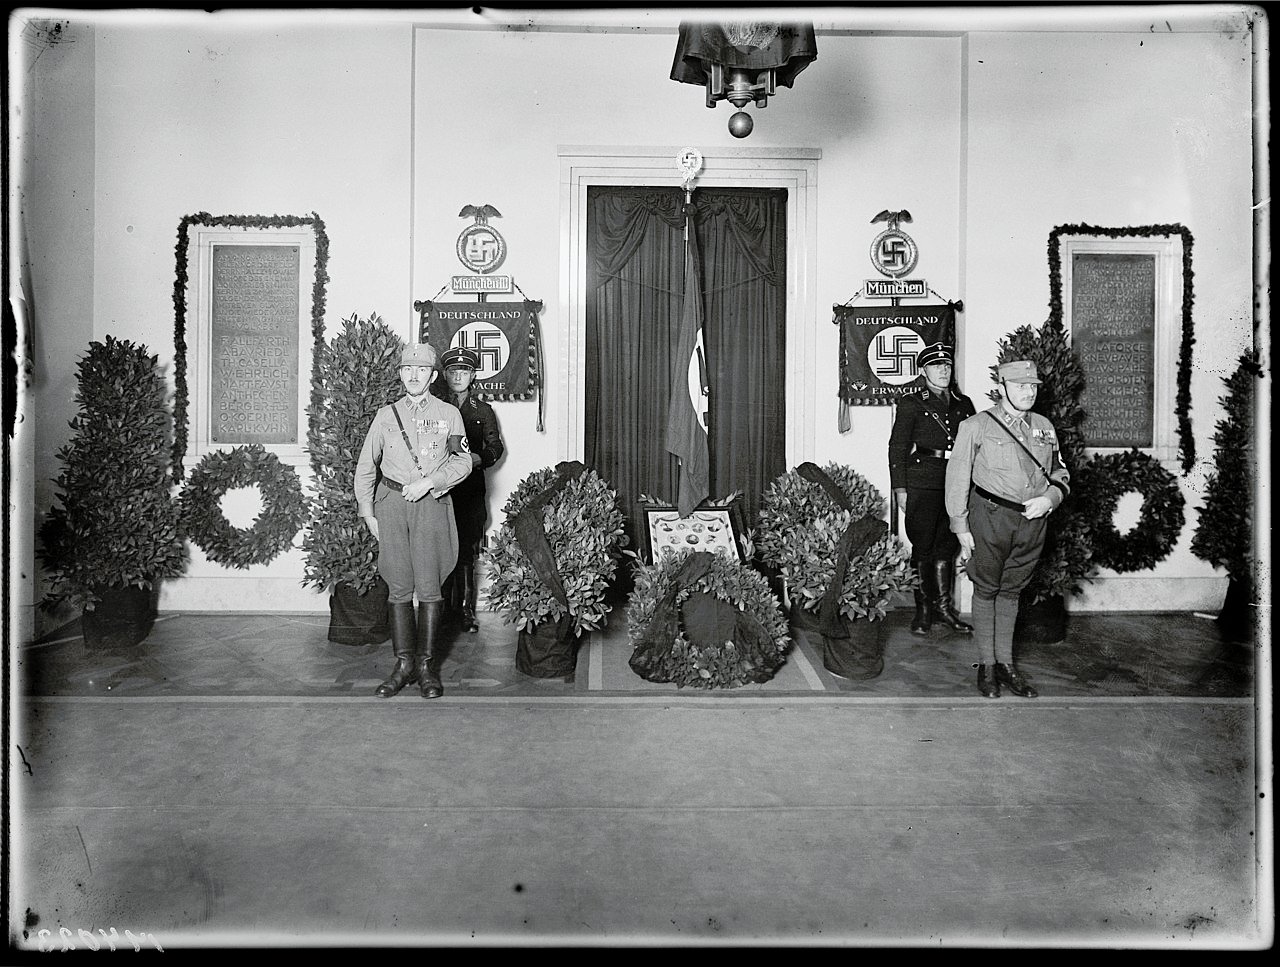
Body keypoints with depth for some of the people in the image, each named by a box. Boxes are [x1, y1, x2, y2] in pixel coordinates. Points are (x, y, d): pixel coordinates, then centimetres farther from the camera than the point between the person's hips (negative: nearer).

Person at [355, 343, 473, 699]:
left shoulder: (449, 414, 9)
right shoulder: (385, 415, 12)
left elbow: (462, 462, 2)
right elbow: (366, 467, 15)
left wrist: (428, 482, -12)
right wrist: (367, 513, 8)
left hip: (431, 504, -1)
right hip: (391, 503, 2)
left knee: (429, 587, -5)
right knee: (398, 587, 2)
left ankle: (427, 665, 6)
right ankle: (404, 664, 10)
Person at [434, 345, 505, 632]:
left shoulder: (482, 410, 14)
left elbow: (496, 446, 12)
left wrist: (478, 458, -9)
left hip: (470, 488, 1)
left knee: (467, 551, 0)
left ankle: (465, 609, 8)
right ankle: (442, 608, 7)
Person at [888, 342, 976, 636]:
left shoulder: (963, 404, 14)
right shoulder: (911, 404, 1)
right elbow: (897, 447, -2)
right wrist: (900, 488, -7)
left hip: (956, 484, 4)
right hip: (922, 483, -4)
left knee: (947, 545, 9)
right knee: (923, 546, 1)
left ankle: (942, 605, 19)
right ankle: (923, 609, 11)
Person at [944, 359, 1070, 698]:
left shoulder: (1044, 427, 12)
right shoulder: (976, 426, -3)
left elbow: (1060, 473, 19)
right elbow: (958, 478, -4)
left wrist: (1049, 499, -3)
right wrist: (961, 528, -7)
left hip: (1033, 521, 4)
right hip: (991, 517, -4)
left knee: (1011, 590, 13)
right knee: (986, 590, 4)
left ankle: (1006, 663, 23)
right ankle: (986, 666, 15)